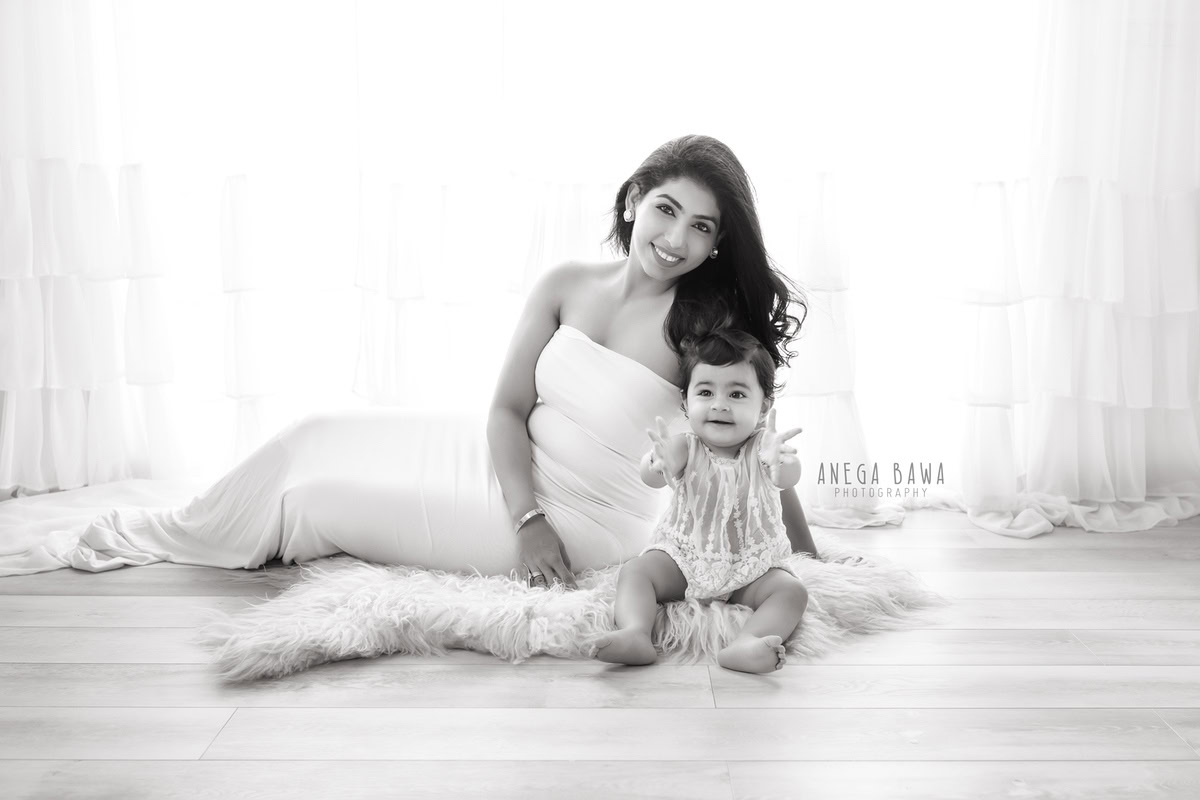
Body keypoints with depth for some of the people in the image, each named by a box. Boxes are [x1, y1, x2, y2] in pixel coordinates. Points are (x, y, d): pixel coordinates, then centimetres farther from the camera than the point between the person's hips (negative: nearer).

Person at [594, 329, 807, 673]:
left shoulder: (762, 448, -9)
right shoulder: (686, 447, -8)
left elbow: (787, 479, -30)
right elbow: (652, 477, -27)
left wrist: (780, 461, -57)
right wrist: (659, 463, -54)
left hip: (752, 566, 0)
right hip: (683, 555, 1)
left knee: (792, 590, -24)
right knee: (635, 570, -20)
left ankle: (746, 644, -42)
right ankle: (635, 633, -39)